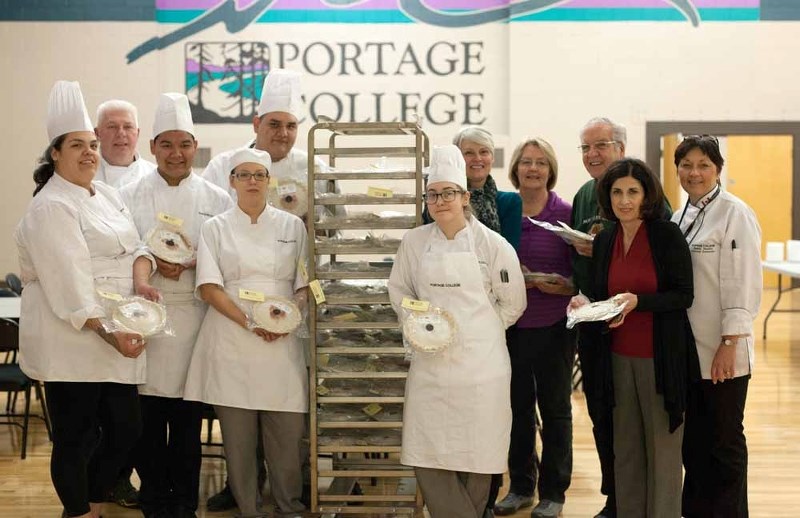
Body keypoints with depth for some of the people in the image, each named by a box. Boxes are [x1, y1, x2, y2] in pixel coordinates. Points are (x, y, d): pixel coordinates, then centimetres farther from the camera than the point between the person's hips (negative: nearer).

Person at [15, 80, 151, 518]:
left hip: (118, 334, 8)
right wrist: (107, 332, -24)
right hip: (71, 339, -8)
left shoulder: (105, 193, 14)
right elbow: (70, 284, -20)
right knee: (76, 437, 3)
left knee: (125, 429, 13)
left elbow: (131, 247, 21)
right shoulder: (52, 208, -13)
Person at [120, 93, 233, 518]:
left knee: (188, 414, 4)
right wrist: (146, 273, -20)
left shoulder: (217, 199, 7)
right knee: (149, 411, 1)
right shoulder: (130, 197, 6)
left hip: (194, 315, 0)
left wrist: (189, 264, -11)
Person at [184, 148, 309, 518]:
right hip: (230, 341, -1)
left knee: (288, 429, -1)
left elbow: (304, 285, 8)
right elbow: (209, 288, -2)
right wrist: (248, 322, -15)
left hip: (282, 343, 1)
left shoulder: (292, 226, 10)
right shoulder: (216, 228, 7)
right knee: (237, 431, 1)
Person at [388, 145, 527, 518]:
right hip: (430, 363, 3)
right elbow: (398, 290, 15)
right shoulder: (414, 241, 5)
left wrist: (475, 331, 0)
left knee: (477, 454, 3)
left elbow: (513, 303, 3)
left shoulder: (493, 244, -4)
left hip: (480, 364, -2)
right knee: (427, 455, -1)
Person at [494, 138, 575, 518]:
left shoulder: (566, 214, -4)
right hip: (512, 325, 3)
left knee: (555, 408, 8)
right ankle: (520, 486, 26)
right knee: (518, 405, 11)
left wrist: (564, 286, -21)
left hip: (554, 326, -3)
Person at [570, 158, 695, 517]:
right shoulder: (604, 240, 8)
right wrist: (584, 302, -6)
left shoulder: (668, 235, -6)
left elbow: (683, 296, -9)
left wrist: (637, 301, -22)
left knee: (662, 445, 2)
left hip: (661, 356, -4)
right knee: (625, 446, 9)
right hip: (619, 356, 4)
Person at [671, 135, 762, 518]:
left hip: (721, 351, -7)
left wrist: (729, 345, -18)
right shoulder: (681, 217, 12)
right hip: (686, 349, 7)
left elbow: (742, 284, -15)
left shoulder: (734, 214, -10)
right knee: (692, 438, 14)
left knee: (724, 440, 4)